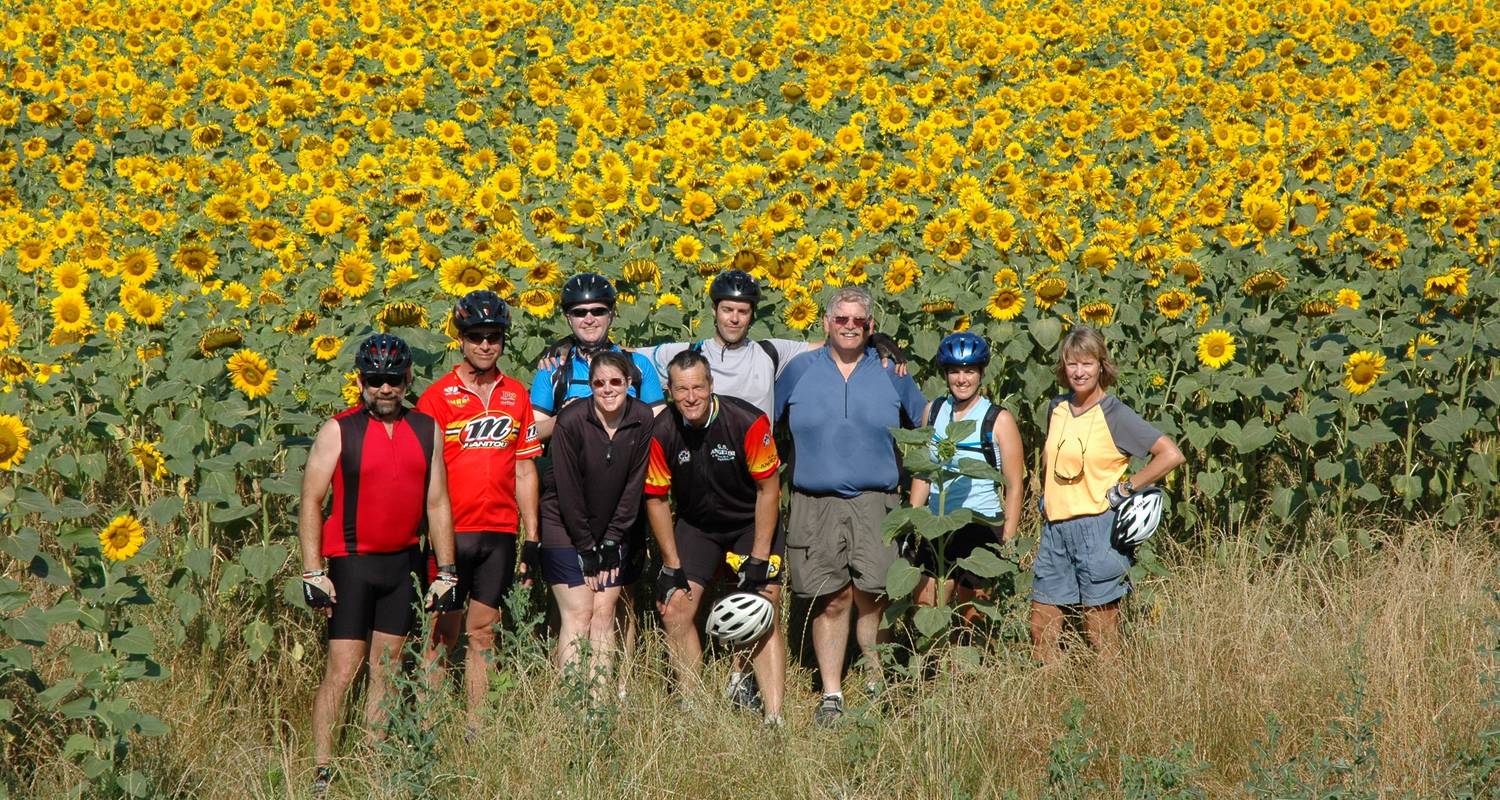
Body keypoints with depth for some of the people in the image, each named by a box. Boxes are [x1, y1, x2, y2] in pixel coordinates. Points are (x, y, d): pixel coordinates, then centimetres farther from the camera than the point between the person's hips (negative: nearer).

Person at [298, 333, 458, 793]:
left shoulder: (426, 431, 8)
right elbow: (311, 502, -4)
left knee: (386, 669, 7)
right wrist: (313, 572, -10)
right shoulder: (338, 431, -4)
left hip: (403, 564, 4)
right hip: (352, 562, -4)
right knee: (342, 671, -7)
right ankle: (323, 771, -3)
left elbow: (437, 504, 11)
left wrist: (446, 572, 7)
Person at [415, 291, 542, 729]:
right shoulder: (437, 397, -2)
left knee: (483, 634, 8)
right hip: (451, 532, -4)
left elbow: (524, 469, 13)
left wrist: (531, 536, 9)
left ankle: (477, 730, 13)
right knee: (444, 635, -1)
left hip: (500, 533, 4)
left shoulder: (516, 395, 10)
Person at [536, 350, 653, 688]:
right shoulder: (571, 422, -17)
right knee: (579, 614, -10)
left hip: (615, 533, 3)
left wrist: (612, 540, -6)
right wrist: (587, 549, -11)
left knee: (604, 613, -2)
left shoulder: (642, 420, -8)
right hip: (566, 530, -3)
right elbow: (568, 492, -13)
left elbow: (634, 484, -4)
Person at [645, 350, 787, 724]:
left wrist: (758, 558, -15)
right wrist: (671, 565, -6)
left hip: (751, 524, -3)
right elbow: (655, 498, -4)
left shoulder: (749, 422, -24)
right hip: (695, 524, 3)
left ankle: (774, 717, -13)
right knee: (674, 609, -7)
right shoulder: (662, 433, -17)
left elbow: (768, 489, -13)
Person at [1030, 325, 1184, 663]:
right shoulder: (1056, 408, 9)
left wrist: (1125, 489, -11)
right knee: (1041, 628, 7)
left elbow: (1171, 455, -14)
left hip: (1097, 525, -6)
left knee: (1102, 635, 0)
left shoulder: (1115, 414, -8)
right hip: (1054, 527, 6)